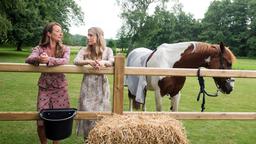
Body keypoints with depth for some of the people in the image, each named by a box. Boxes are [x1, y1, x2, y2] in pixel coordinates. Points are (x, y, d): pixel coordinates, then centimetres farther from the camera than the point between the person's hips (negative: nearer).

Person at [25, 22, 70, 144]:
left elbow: (65, 61, -20)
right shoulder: (40, 48, 0)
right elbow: (28, 59, -17)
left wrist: (49, 60, -37)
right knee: (41, 119, 0)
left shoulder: (65, 49, 1)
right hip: (44, 88, 0)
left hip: (60, 88, 0)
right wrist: (38, 59, -40)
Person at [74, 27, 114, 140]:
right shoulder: (84, 50, 5)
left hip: (101, 86, -1)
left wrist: (103, 62, -38)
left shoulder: (107, 50, 3)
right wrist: (89, 61, -32)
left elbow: (112, 61, -16)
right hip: (87, 86, 1)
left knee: (100, 112, 3)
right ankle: (87, 138, 19)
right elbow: (76, 61, -13)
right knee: (87, 111, 3)